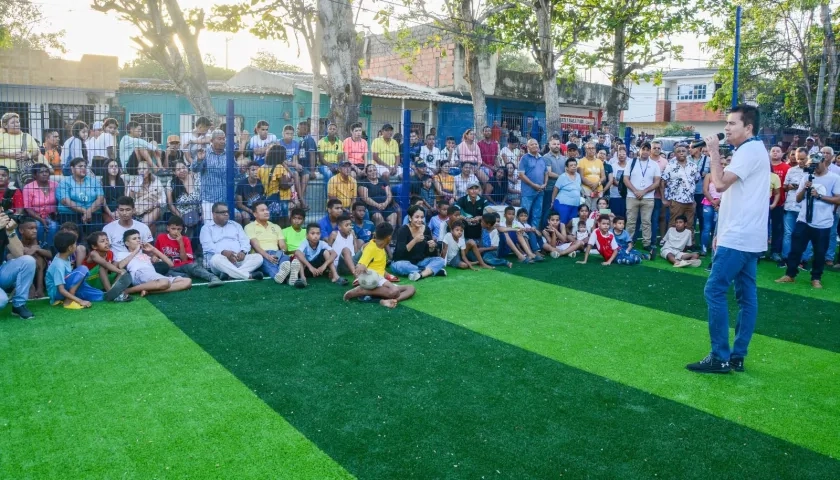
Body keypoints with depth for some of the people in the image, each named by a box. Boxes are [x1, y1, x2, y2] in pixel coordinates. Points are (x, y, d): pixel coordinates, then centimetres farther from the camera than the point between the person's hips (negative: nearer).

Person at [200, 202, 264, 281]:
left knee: (258, 257, -22)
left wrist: (243, 251, -12)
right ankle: (249, 275, -45)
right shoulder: (207, 228, 13)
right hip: (221, 258, -3)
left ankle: (230, 274, -40)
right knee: (216, 258, -38)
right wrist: (224, 252, -23)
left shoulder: (235, 225, 25)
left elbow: (245, 240, 12)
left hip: (239, 258, 4)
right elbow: (208, 246, -4)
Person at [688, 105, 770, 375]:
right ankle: (737, 356, 13)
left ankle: (720, 357, -6)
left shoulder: (750, 150, -13)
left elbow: (720, 183, -23)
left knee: (714, 290, -9)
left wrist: (714, 152, -10)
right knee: (747, 295, 9)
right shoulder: (751, 151, 20)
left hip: (739, 237, -11)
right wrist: (722, 233, 22)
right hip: (746, 236, 11)